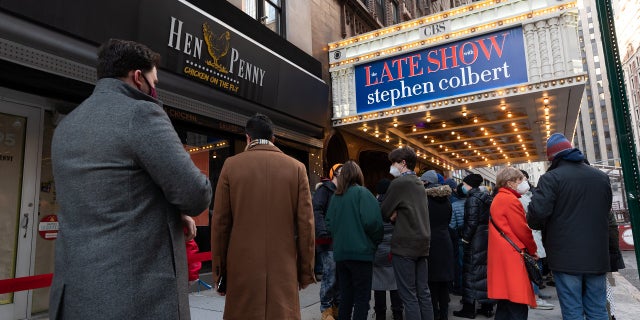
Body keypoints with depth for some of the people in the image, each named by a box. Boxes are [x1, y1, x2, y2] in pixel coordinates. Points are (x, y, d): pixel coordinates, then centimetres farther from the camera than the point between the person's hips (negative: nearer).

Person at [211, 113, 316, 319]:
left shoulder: (231, 165, -1)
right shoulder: (296, 167, 0)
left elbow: (220, 223, 0)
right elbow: (306, 224, -2)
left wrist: (219, 270, 9)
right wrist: (306, 271, 7)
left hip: (242, 268, 0)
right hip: (284, 268, 0)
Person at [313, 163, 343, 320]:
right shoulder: (325, 189, -4)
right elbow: (316, 211, -16)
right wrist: (324, 233, -24)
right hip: (328, 241, -7)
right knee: (330, 276, -7)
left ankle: (337, 306, 24)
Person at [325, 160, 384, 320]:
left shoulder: (336, 196, 7)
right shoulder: (361, 192, -9)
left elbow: (329, 223, 8)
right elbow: (371, 221, -17)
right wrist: (376, 241, -1)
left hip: (340, 252, 6)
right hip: (360, 252, -5)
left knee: (345, 295, 16)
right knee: (362, 296, 4)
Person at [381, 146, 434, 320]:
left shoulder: (399, 182, -11)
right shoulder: (419, 183, 15)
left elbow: (384, 212, -8)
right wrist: (397, 215, 2)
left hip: (405, 244, -8)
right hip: (422, 242, 8)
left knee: (408, 295, -2)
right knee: (423, 293, 11)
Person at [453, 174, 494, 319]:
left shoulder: (473, 198, -14)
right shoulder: (485, 197, 12)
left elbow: (471, 222, -21)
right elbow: (487, 219, 14)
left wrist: (465, 237, -12)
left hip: (475, 240, -9)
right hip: (486, 237, 9)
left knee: (471, 272, -1)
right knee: (485, 270, 13)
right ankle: (487, 307, 21)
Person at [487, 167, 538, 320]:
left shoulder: (499, 199, 18)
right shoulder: (510, 200, -13)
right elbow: (522, 230, -12)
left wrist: (528, 249, 15)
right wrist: (532, 250, 5)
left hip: (502, 256, 10)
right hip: (511, 257, -10)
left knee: (506, 304, 16)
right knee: (518, 308, -6)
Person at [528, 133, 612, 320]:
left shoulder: (551, 178, -12)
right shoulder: (602, 177, 9)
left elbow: (537, 211, -21)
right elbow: (607, 209, 21)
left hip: (566, 256, -5)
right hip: (597, 255, 5)